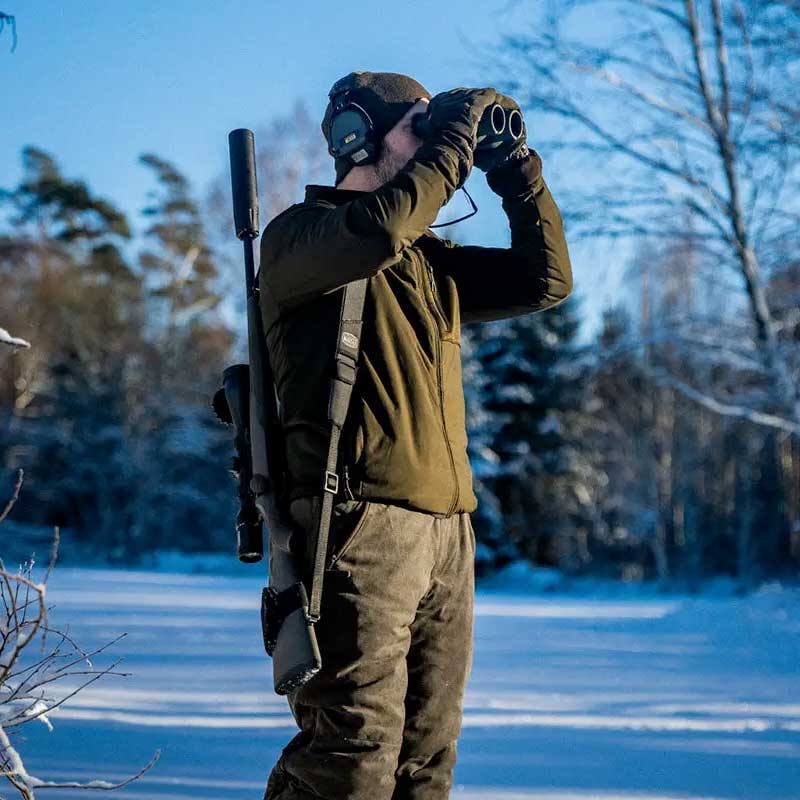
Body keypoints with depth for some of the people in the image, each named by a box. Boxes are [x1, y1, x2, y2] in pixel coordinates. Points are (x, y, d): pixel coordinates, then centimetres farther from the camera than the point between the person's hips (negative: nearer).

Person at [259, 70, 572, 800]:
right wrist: (455, 135, -9)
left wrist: (515, 168, 14)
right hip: (360, 522, -7)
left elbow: (548, 280, 20)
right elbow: (379, 227, -21)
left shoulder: (433, 261, 23)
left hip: (448, 528, 8)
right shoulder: (297, 235, 1)